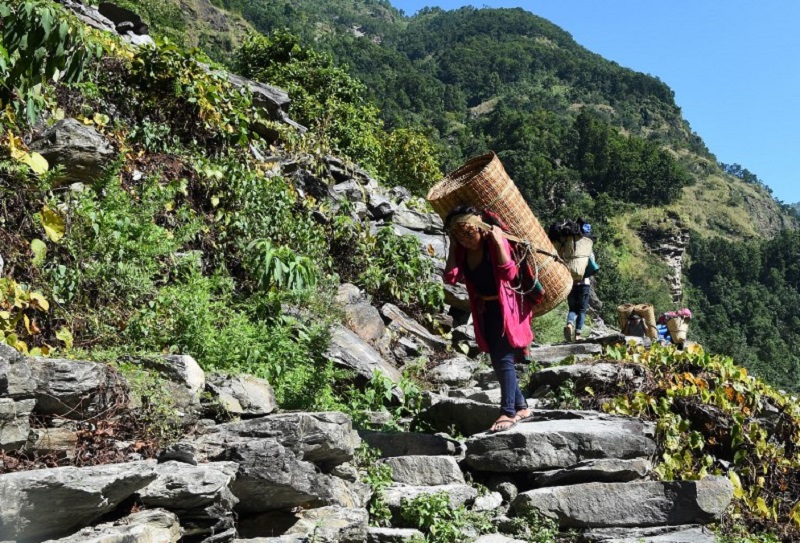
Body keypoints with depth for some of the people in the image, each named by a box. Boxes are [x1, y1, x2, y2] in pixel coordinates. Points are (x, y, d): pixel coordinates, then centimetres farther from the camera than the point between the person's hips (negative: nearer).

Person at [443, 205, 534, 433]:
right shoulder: (462, 250, -1)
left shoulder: (495, 243, -17)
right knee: (498, 362, 11)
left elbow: (510, 273, -31)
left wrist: (498, 242, -30)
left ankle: (508, 412, -4)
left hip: (506, 308, -7)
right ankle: (521, 407, 23)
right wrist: (453, 248, -12)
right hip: (485, 310, 7)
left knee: (504, 359, -11)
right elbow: (450, 278, -14)